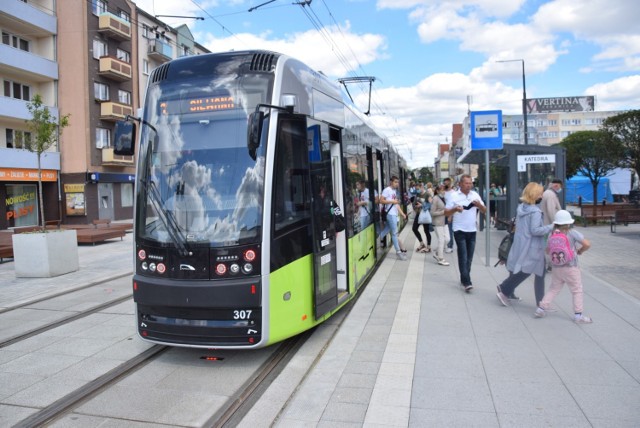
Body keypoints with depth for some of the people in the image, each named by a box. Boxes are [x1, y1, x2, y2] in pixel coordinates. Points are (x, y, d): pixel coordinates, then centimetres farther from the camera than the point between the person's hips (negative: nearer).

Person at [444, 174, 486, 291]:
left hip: (472, 230, 4)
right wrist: (455, 209, -24)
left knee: (469, 257, 9)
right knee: (463, 256, -7)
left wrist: (479, 205, -11)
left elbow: (484, 211, 10)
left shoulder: (475, 195, 6)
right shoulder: (454, 196, -5)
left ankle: (464, 278, 22)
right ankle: (467, 282, -8)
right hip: (459, 230, -4)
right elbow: (446, 212, -4)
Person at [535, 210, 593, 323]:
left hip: (557, 268, 5)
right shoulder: (572, 233, -13)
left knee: (553, 289, 17)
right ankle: (578, 315, 9)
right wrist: (580, 251, 1)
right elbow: (587, 244, -17)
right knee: (577, 291, 8)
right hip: (571, 268, -5)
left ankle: (541, 309, 16)